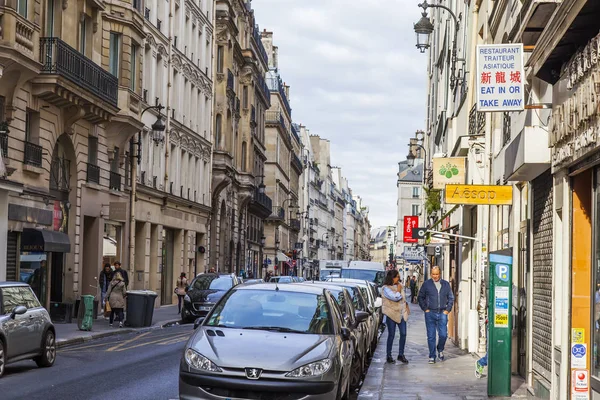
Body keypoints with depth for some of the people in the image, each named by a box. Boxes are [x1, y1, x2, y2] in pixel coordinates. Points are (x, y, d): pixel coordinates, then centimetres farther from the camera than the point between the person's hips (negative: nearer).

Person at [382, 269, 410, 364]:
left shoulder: (400, 285, 10)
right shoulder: (386, 288, -12)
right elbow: (395, 297, -24)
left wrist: (406, 304, 15)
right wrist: (398, 290, -9)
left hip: (401, 313, 6)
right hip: (391, 314, -6)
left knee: (403, 334, 2)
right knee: (391, 335, 0)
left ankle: (401, 355, 13)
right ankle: (389, 356, 10)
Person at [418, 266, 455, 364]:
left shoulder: (446, 284, 8)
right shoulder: (426, 284, 2)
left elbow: (451, 298, 15)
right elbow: (420, 297, 8)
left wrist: (448, 310, 5)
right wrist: (425, 309, 0)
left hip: (442, 313, 1)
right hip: (430, 313, -1)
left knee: (443, 335, -3)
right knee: (431, 336, 0)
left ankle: (440, 350, 26)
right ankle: (432, 356, 8)